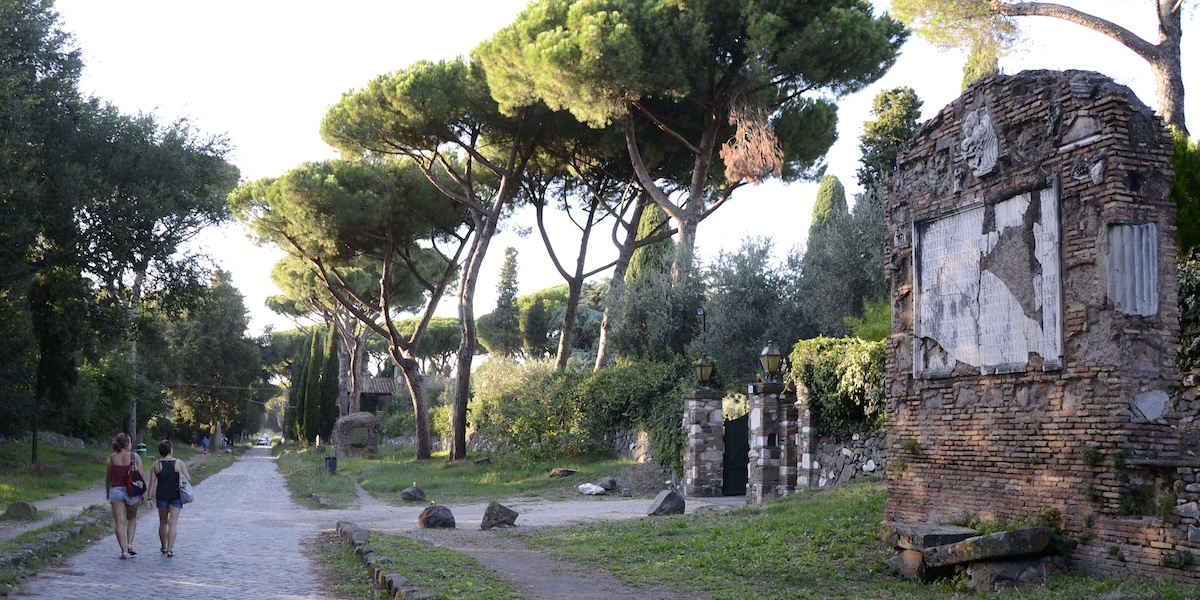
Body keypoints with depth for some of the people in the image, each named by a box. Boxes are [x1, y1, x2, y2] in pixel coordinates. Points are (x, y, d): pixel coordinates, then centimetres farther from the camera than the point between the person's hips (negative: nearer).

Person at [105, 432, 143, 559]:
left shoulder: (110, 459, 2)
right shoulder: (135, 457, -3)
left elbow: (108, 479, 7)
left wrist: (108, 494, 20)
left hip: (115, 490, 1)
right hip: (132, 491, -1)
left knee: (119, 522, 2)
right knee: (132, 519, 19)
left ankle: (124, 551, -2)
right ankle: (130, 544, 6)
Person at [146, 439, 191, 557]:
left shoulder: (156, 465, -3)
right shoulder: (179, 463, -7)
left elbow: (152, 483, -4)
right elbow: (188, 479, -7)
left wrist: (148, 497, 4)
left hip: (161, 496, 2)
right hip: (176, 496, -2)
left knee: (163, 522, 18)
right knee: (172, 523, -2)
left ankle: (163, 547, 31)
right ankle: (170, 549, -9)